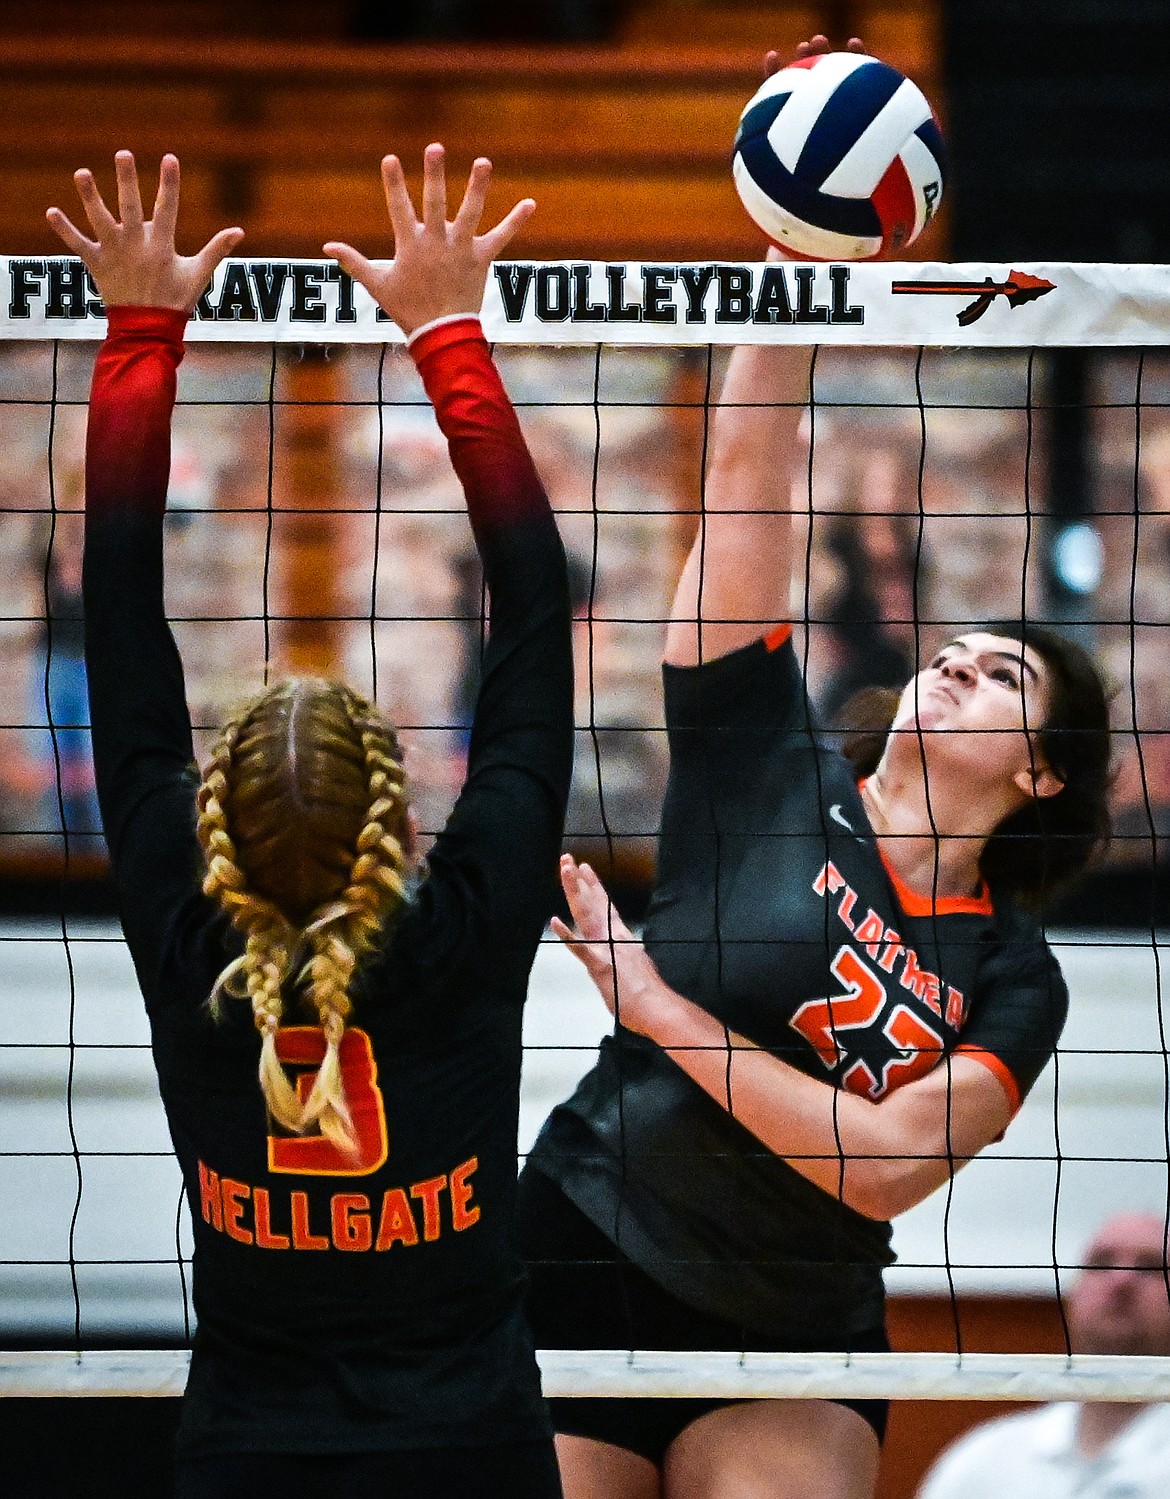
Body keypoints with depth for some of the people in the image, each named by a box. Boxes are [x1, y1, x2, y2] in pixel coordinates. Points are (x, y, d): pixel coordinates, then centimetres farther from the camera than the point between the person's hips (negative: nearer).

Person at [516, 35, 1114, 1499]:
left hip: (796, 1350, 1)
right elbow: (746, 469, -4)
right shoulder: (770, 765, 1)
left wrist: (659, 1008, -14)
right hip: (583, 1275, -1)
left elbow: (886, 1164, -14)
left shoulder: (1013, 978, 2)